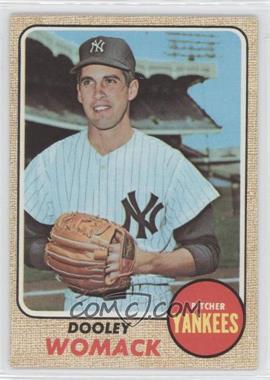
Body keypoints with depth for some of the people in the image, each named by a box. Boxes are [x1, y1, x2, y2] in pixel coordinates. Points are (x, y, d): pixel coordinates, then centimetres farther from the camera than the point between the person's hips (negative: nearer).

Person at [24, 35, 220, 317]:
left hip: (150, 310, -1)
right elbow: (27, 243, 11)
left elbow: (206, 253, 0)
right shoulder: (51, 162, 6)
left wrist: (146, 262, -15)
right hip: (78, 305, 2)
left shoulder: (169, 163, 0)